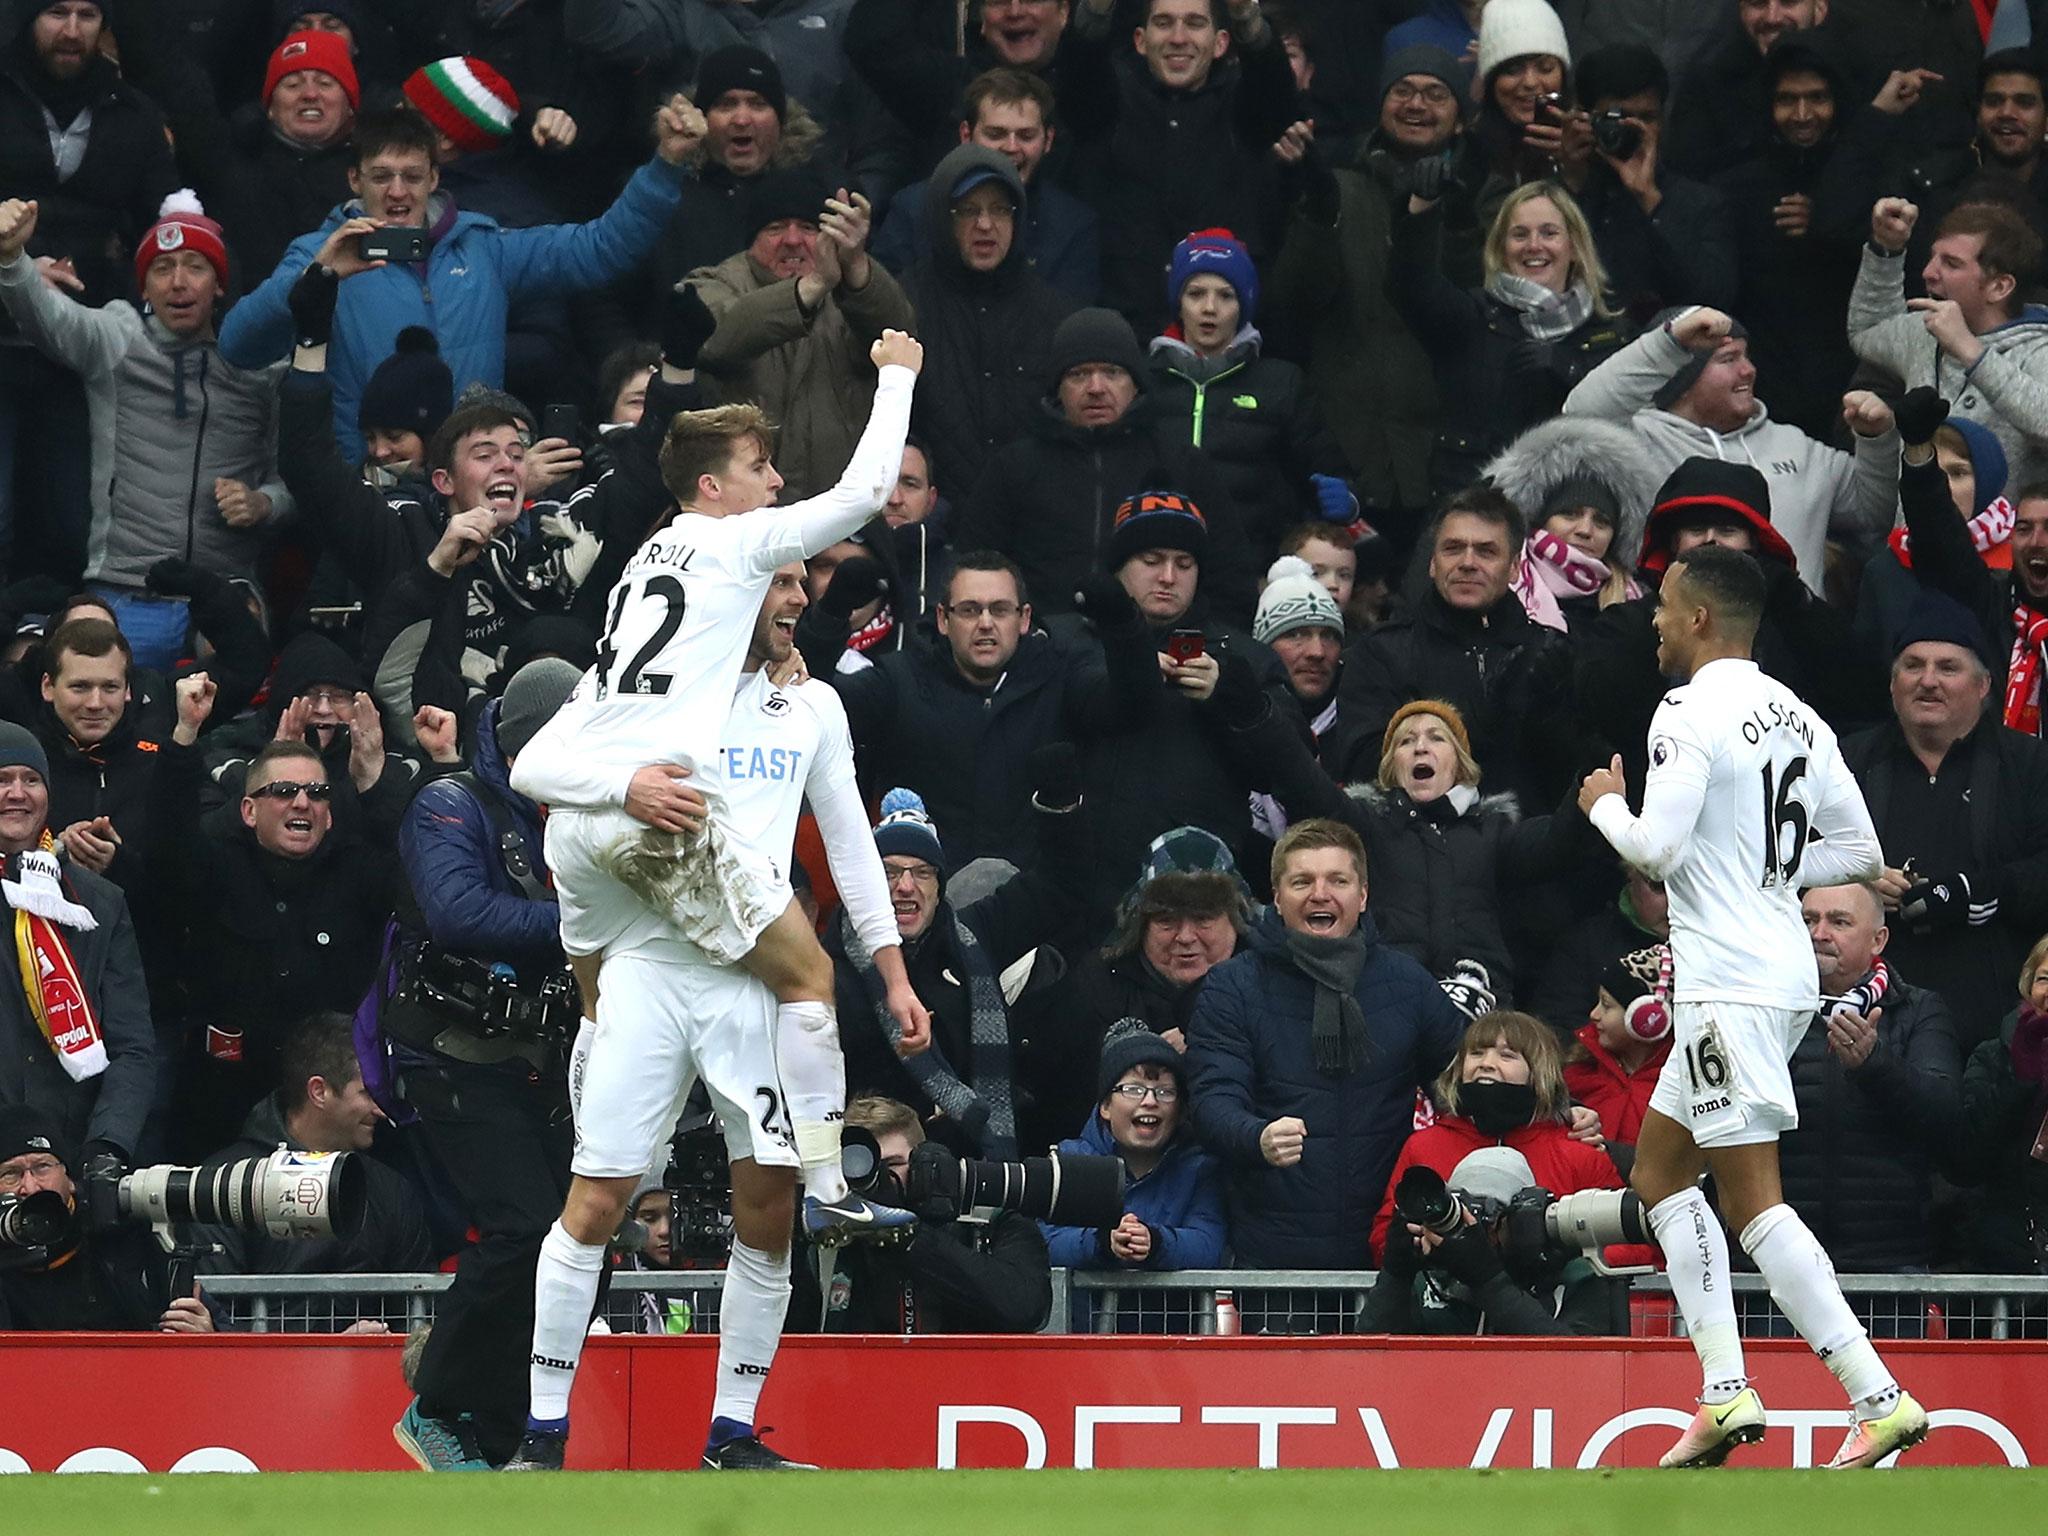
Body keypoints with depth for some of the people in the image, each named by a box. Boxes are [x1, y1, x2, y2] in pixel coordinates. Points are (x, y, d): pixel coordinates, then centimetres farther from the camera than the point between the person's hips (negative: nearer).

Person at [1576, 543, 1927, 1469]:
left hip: (1730, 987, -10)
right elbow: (1861, 852, 15)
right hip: (1780, 971, 10)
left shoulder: (1691, 714, -12)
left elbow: (1655, 846, -19)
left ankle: (1879, 1398, -17)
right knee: (1658, 1171, 17)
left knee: (1751, 1200, -10)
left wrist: (1604, 804, 1)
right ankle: (1724, 1392, 10)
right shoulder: (1796, 716, 13)